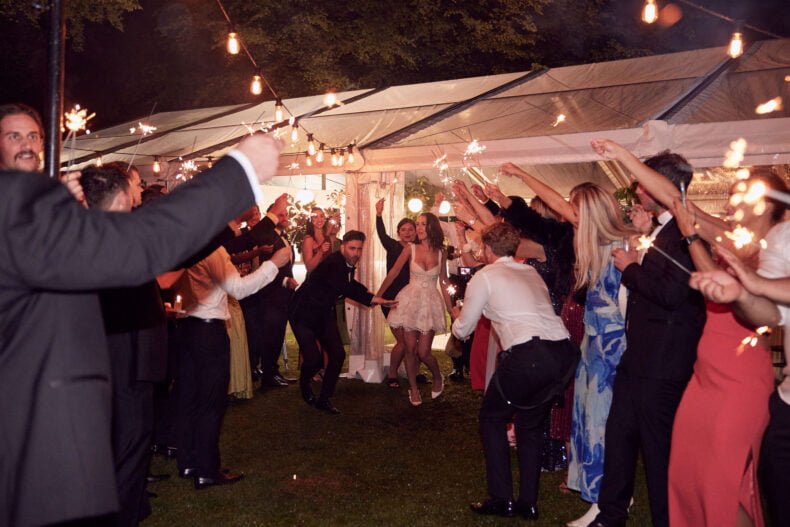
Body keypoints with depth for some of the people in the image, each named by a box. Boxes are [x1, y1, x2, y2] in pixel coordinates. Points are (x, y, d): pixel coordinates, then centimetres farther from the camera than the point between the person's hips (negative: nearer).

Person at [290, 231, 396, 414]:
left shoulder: (348, 264, 1)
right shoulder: (332, 263, -26)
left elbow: (351, 285, 21)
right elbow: (347, 290, -36)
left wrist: (367, 292, 4)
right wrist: (373, 299, -35)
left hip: (324, 314, 8)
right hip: (304, 313, -8)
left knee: (338, 355, 0)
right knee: (314, 359, -16)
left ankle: (324, 399, 16)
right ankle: (304, 384, 19)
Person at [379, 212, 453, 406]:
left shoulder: (441, 253, 1)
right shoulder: (411, 249, -4)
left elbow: (443, 283, 6)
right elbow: (393, 273, 0)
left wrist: (451, 309, 6)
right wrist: (377, 295, 0)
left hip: (431, 303, 0)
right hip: (411, 301, 0)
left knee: (423, 352, -3)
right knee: (410, 349, 4)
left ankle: (438, 377, 26)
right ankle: (413, 388, 22)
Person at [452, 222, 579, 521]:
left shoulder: (484, 276, 7)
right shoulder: (532, 273, 24)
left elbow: (463, 330, 14)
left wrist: (457, 317, 37)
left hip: (527, 355, -6)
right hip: (564, 353, 6)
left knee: (492, 417, 16)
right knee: (531, 423, 23)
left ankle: (501, 499, 16)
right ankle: (528, 502, 26)